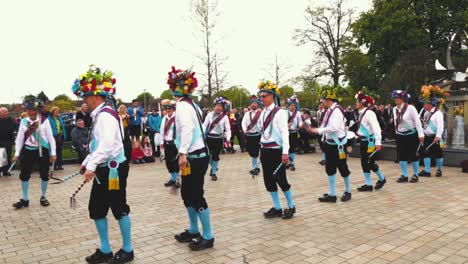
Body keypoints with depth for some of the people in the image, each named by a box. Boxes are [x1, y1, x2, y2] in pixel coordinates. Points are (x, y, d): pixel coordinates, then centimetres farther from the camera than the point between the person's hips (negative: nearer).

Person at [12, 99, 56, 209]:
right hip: (28, 151, 3)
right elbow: (19, 138, 6)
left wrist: (53, 153, -6)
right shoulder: (24, 121, 1)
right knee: (24, 175, 5)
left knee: (44, 175, 6)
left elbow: (50, 137, -4)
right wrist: (17, 153, 1)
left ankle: (43, 197, 25)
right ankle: (25, 199, 20)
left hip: (42, 151, -2)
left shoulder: (44, 120, -7)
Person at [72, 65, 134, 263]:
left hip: (113, 168, -10)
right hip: (103, 169, 10)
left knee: (119, 208, 3)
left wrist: (91, 166, -27)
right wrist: (87, 162, 23)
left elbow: (107, 144, -27)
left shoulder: (105, 115, -17)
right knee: (96, 208, 13)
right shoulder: (99, 115, 13)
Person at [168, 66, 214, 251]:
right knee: (187, 194, 18)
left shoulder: (182, 105, -13)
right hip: (196, 154, 9)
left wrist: (183, 153, -32)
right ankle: (193, 231, 31)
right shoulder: (191, 104, 14)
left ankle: (208, 237, 9)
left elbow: (187, 128, -28)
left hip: (195, 156, -9)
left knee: (196, 196, -2)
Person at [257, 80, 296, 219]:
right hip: (265, 150, 7)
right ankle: (277, 208, 21)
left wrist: (285, 152, -21)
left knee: (281, 179, 1)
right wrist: (262, 149, 15)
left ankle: (291, 206, 22)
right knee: (268, 180, 9)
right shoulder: (263, 113, 9)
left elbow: (285, 133, -17)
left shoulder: (279, 112, -13)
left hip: (276, 151, -7)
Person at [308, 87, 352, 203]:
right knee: (330, 168, 11)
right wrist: (317, 129, 0)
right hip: (330, 143, 9)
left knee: (342, 168, 7)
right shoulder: (329, 110, 7)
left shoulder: (337, 110, -19)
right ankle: (332, 194, 19)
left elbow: (334, 128, -26)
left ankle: (348, 191, 27)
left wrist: (318, 131, -20)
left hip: (338, 144, -9)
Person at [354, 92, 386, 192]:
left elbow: (376, 128, -23)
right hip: (363, 141, 9)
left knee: (370, 163, -1)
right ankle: (368, 185, 19)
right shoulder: (362, 113, 8)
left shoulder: (369, 113, -18)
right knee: (364, 163, 10)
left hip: (370, 142, -9)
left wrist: (378, 142, -28)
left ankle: (382, 179, 21)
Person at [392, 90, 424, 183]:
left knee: (413, 155, 4)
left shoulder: (410, 108, -15)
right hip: (400, 136, 5)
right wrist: (397, 133, 13)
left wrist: (421, 134, -18)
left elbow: (417, 121, -15)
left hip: (411, 135, -5)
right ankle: (404, 175, 14)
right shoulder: (395, 109, 2)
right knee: (401, 156, 5)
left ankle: (415, 175, 17)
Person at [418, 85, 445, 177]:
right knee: (426, 153, 8)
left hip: (434, 137, -7)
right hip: (426, 137, 7)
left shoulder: (438, 113, -15)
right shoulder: (423, 111, 7)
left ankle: (439, 170, 23)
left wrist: (438, 136, -32)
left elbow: (440, 126, -24)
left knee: (437, 154, 5)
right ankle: (427, 171, 15)